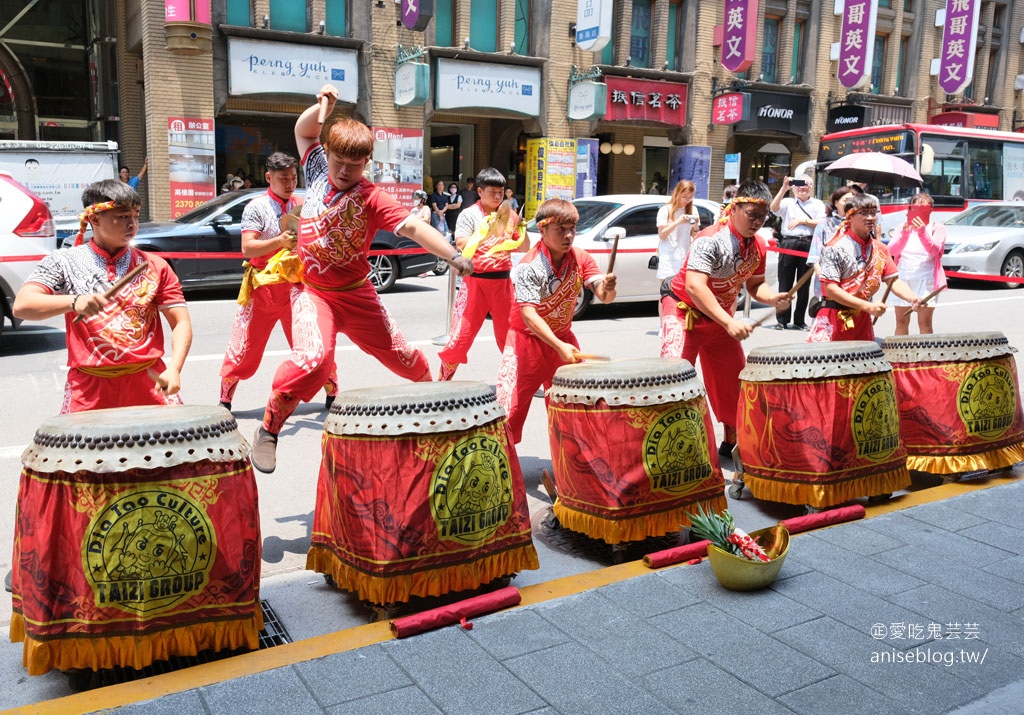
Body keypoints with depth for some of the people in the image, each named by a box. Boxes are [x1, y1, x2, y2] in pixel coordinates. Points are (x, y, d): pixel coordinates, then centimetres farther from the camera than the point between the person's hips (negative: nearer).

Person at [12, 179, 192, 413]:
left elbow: (181, 323, 4)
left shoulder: (154, 266, 8)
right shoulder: (64, 262, 5)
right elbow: (22, 306, -7)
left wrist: (173, 370, -12)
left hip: (150, 382, 1)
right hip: (89, 387, 0)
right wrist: (73, 301, -25)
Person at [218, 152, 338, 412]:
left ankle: (333, 393, 18)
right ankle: (225, 400, 14)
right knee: (245, 346, 0)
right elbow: (247, 248, -14)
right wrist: (279, 241, -27)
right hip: (262, 287, -3)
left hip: (296, 286, 3)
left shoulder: (301, 205, 8)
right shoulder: (257, 206, -4)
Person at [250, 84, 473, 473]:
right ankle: (269, 428, -11)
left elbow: (412, 226, -27)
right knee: (312, 358, -27)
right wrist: (323, 105, -2)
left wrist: (452, 256, -42)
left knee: (399, 354, 14)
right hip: (313, 292, 1)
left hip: (357, 295, 0)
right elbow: (303, 131, 17)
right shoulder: (319, 170, 0)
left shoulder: (372, 198, -14)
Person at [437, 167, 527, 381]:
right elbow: (462, 245, -14)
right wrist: (485, 228, -21)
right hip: (476, 281, -3)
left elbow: (524, 247, 15)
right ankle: (443, 380, 8)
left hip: (502, 281, 3)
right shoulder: (470, 214, -1)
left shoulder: (510, 215, 9)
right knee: (461, 334, -5)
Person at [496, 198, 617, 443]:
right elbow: (528, 313, -28)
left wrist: (608, 288, -39)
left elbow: (603, 296, -14)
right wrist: (559, 347, -38)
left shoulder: (581, 258, -6)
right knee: (509, 408, -7)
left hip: (562, 337, 5)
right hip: (528, 339, -5)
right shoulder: (530, 266, -21)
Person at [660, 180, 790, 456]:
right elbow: (694, 286, -35)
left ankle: (733, 442, 27)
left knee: (734, 381, 10)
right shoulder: (711, 239, -26)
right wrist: (730, 323, -41)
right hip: (685, 312, -7)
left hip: (721, 318, 7)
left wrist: (771, 298, -14)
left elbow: (754, 283, 11)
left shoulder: (758, 246, -2)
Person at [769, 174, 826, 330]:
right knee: (785, 282, -2)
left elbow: (822, 225, 4)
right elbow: (773, 208, -8)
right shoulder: (787, 202, 13)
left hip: (809, 245, 1)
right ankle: (782, 320, 1)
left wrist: (803, 220, -6)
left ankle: (799, 320, 11)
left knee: (804, 284, 4)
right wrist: (783, 189, -14)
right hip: (788, 243, -1)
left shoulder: (818, 204, 14)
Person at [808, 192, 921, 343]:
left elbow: (894, 280, 4)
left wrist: (912, 299, -17)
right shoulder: (836, 247, -11)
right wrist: (867, 306, -21)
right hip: (833, 318, -6)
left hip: (862, 319, 6)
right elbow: (830, 288, -16)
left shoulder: (880, 249, 8)